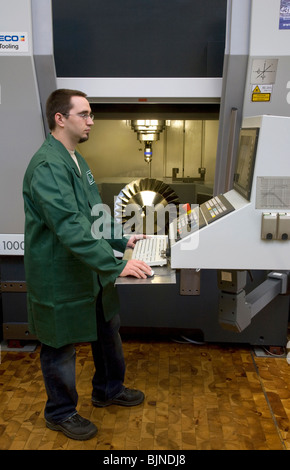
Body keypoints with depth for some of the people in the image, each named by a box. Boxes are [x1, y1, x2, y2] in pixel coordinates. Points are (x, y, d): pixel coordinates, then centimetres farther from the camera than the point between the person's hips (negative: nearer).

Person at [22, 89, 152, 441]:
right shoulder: (48, 166, -24)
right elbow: (70, 228, -32)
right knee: (61, 346, 10)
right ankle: (60, 413, 35)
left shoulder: (75, 160, 10)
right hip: (61, 277, -9)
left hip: (91, 271, 10)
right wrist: (116, 266, -33)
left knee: (108, 329, 22)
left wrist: (121, 241, 10)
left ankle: (109, 390, 46)